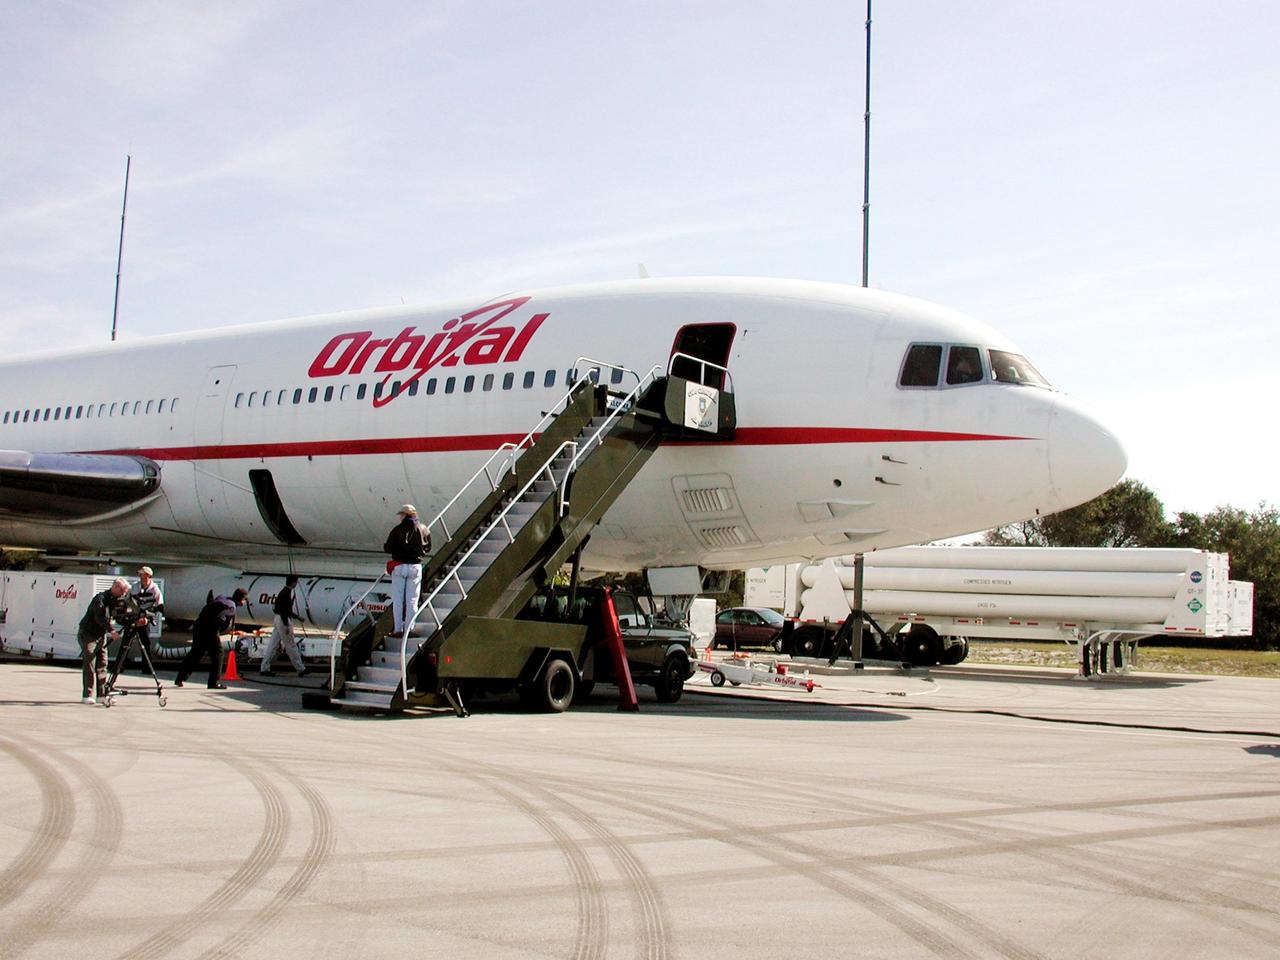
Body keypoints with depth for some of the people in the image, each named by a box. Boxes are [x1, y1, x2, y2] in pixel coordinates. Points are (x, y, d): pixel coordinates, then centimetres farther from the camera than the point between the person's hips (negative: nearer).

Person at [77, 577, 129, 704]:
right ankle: (87, 695, -9)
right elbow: (99, 617, -31)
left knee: (102, 665, 4)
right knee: (89, 664, -10)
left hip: (101, 636, 8)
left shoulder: (115, 600, 5)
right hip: (88, 634, -8)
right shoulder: (100, 598, -19)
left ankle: (102, 694, 5)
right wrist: (111, 631, -41)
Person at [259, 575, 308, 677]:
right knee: (291, 645, -3)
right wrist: (286, 625, -24)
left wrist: (297, 617, 28)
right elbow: (282, 610, -22)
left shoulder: (285, 592, 15)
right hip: (283, 620, -10)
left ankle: (264, 668, 8)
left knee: (273, 645, 8)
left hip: (279, 620, 10)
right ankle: (301, 669, 4)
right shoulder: (286, 593, -16)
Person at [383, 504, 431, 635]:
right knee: (412, 600, 7)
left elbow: (388, 548, -7)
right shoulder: (424, 530, 1)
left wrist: (385, 546, 15)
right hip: (415, 567, 2)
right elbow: (428, 548, 10)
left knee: (397, 600, 6)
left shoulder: (397, 530, -7)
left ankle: (398, 629, 5)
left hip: (399, 566, -2)